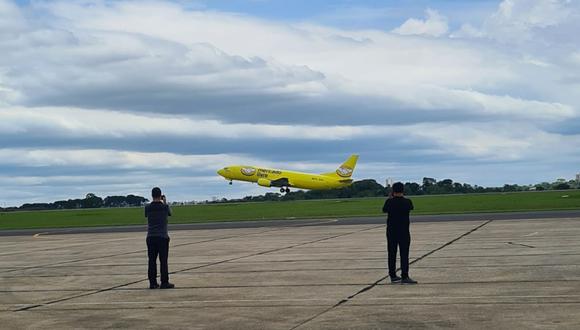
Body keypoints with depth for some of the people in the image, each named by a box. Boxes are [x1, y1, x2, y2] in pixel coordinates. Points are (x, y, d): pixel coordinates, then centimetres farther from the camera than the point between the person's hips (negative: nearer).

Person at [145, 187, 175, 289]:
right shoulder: (165, 207, -6)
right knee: (163, 261, 1)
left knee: (152, 261, 6)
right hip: (163, 237, -2)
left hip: (151, 237, 2)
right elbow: (169, 213, 15)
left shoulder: (148, 207, -1)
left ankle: (152, 282, 7)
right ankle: (164, 282, 2)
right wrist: (165, 202, 28)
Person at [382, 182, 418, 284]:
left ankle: (393, 276, 15)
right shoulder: (407, 202, -10)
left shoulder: (389, 202, -8)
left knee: (392, 254, 10)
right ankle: (404, 277, -7)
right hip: (404, 232, -2)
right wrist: (402, 197, 24)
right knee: (404, 254, -2)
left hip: (391, 232, 2)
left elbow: (384, 210, 12)